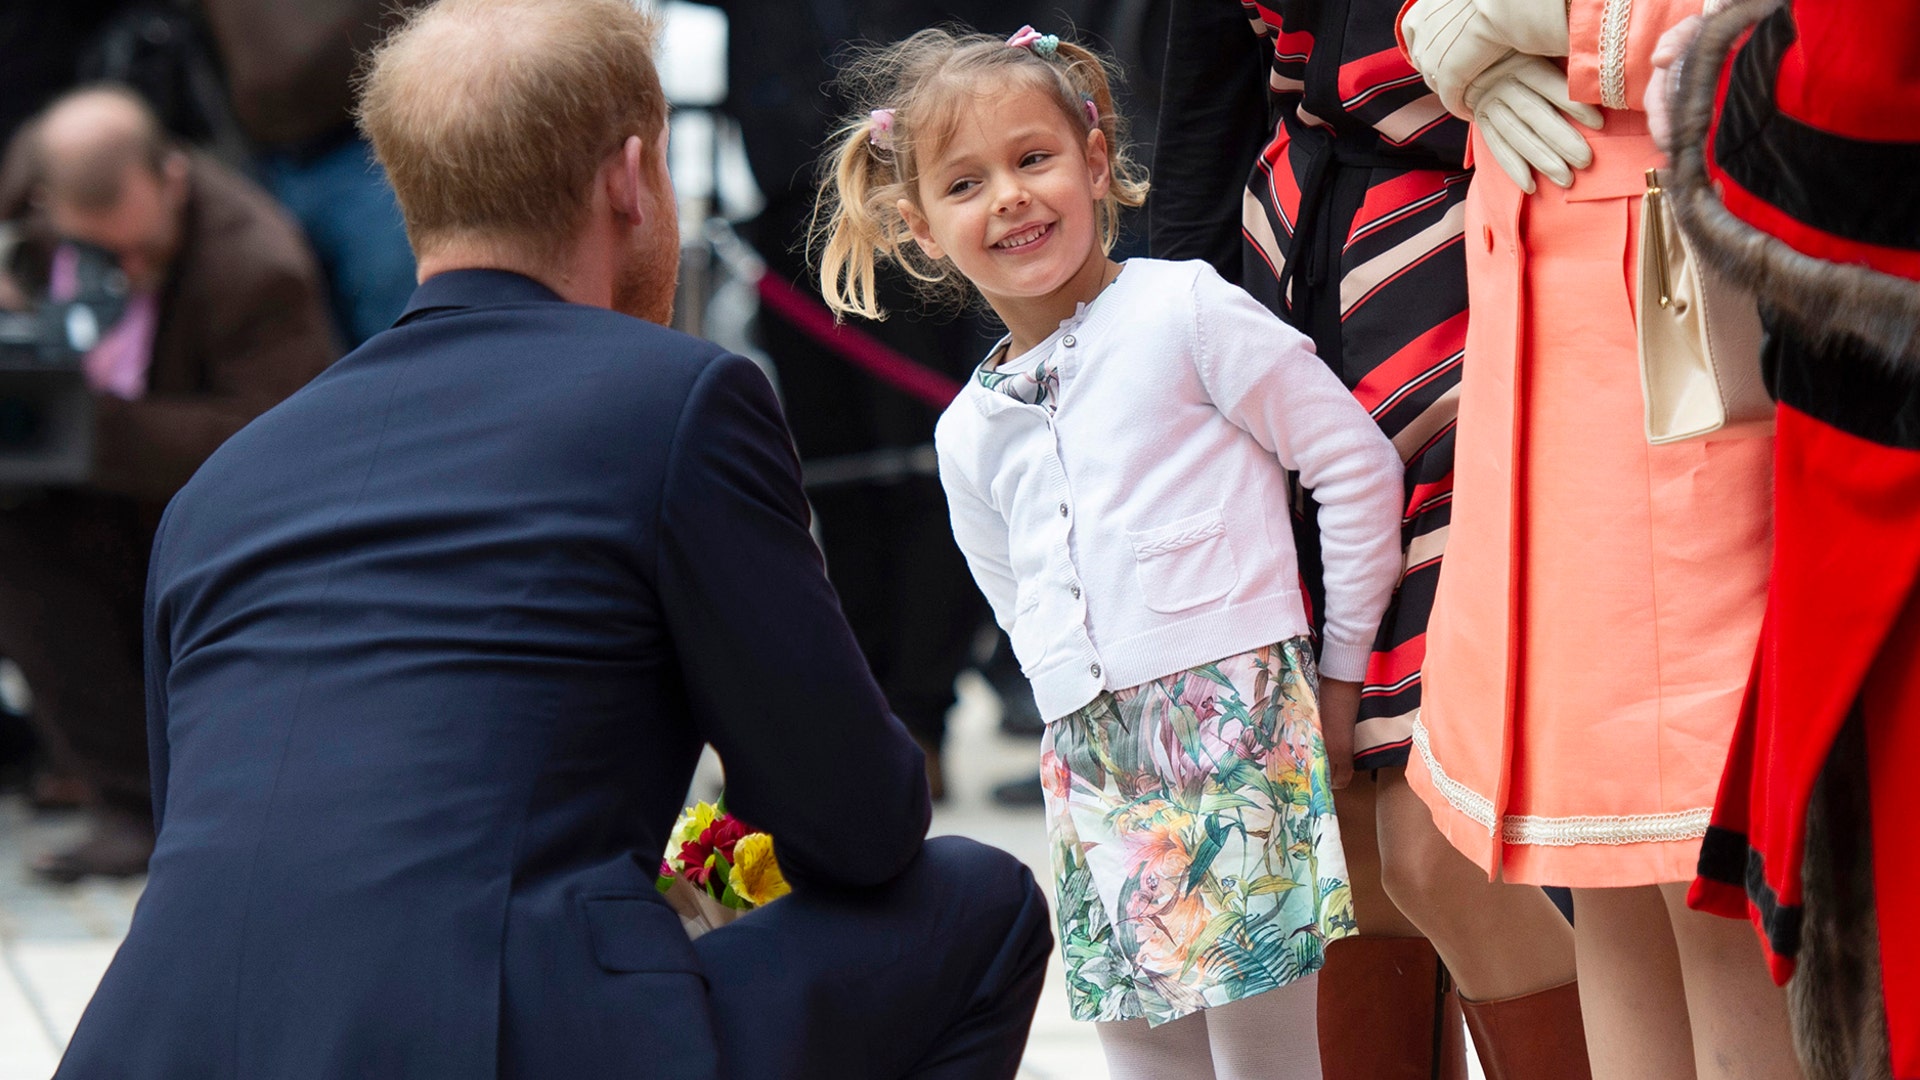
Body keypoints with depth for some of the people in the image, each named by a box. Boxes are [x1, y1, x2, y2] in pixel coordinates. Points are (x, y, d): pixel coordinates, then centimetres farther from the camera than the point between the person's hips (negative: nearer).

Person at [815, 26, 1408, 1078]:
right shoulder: (969, 433, 15)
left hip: (1238, 719, -6)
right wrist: (1088, 723, 13)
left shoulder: (1186, 311, -3)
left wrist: (1340, 674, -1)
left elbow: (1359, 464, -3)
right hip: (1089, 765, 6)